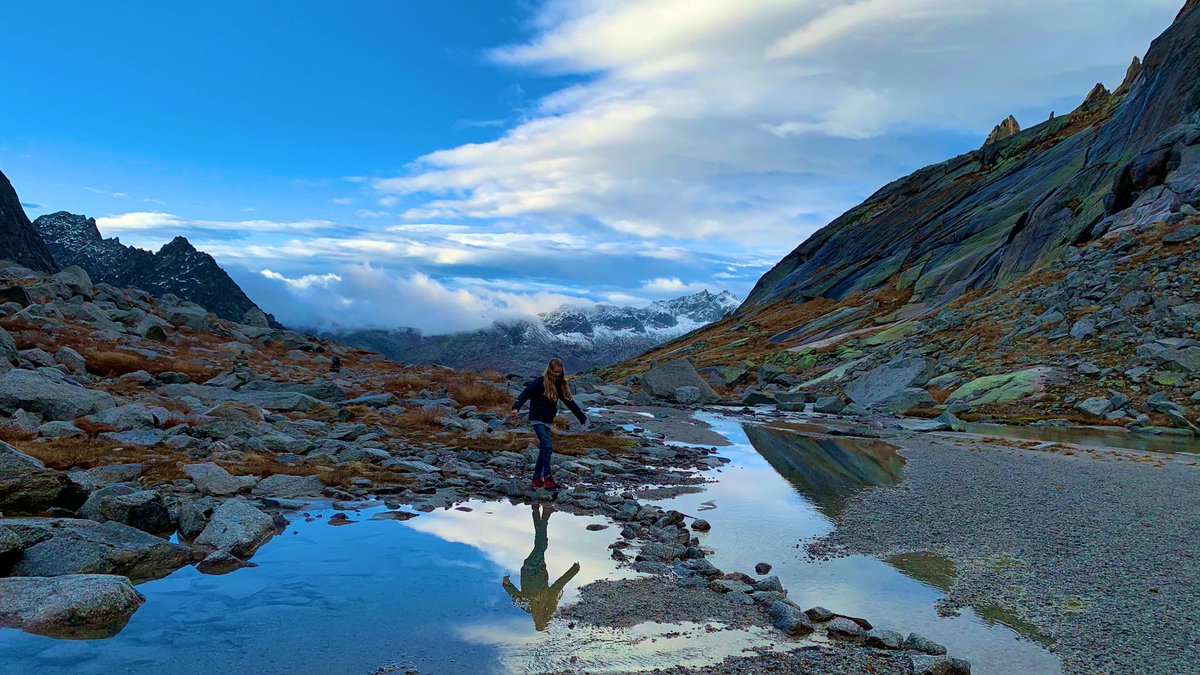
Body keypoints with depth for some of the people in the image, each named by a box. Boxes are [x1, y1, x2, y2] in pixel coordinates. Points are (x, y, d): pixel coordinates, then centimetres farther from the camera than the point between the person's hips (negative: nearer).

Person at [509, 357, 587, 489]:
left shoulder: (560, 385, 5)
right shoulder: (540, 382, -13)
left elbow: (570, 402, 12)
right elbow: (525, 394, -21)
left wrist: (582, 418, 15)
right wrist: (516, 408, -38)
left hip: (548, 421, 7)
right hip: (537, 420, -7)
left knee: (544, 449, 8)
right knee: (547, 446, -16)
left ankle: (537, 478, 17)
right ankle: (547, 478, -13)